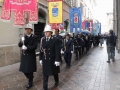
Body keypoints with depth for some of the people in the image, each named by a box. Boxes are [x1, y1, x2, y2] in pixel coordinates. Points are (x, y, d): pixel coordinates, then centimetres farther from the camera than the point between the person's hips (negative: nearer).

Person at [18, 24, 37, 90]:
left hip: (31, 56, -5)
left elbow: (35, 46, -16)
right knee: (24, 69, 11)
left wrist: (27, 48, -28)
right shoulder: (24, 37, 8)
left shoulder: (34, 37, -7)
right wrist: (22, 41, -22)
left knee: (30, 70, 3)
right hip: (24, 55, 5)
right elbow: (19, 45, -1)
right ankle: (30, 78, 39)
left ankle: (30, 83, 22)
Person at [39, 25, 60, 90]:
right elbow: (41, 50, 5)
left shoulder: (55, 40, -10)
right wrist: (40, 59, 6)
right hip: (45, 60, 3)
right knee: (45, 74, 4)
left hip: (53, 60, -2)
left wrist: (57, 60, -16)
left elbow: (57, 51, -13)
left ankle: (56, 81, 46)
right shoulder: (42, 40, 1)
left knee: (54, 72, 18)